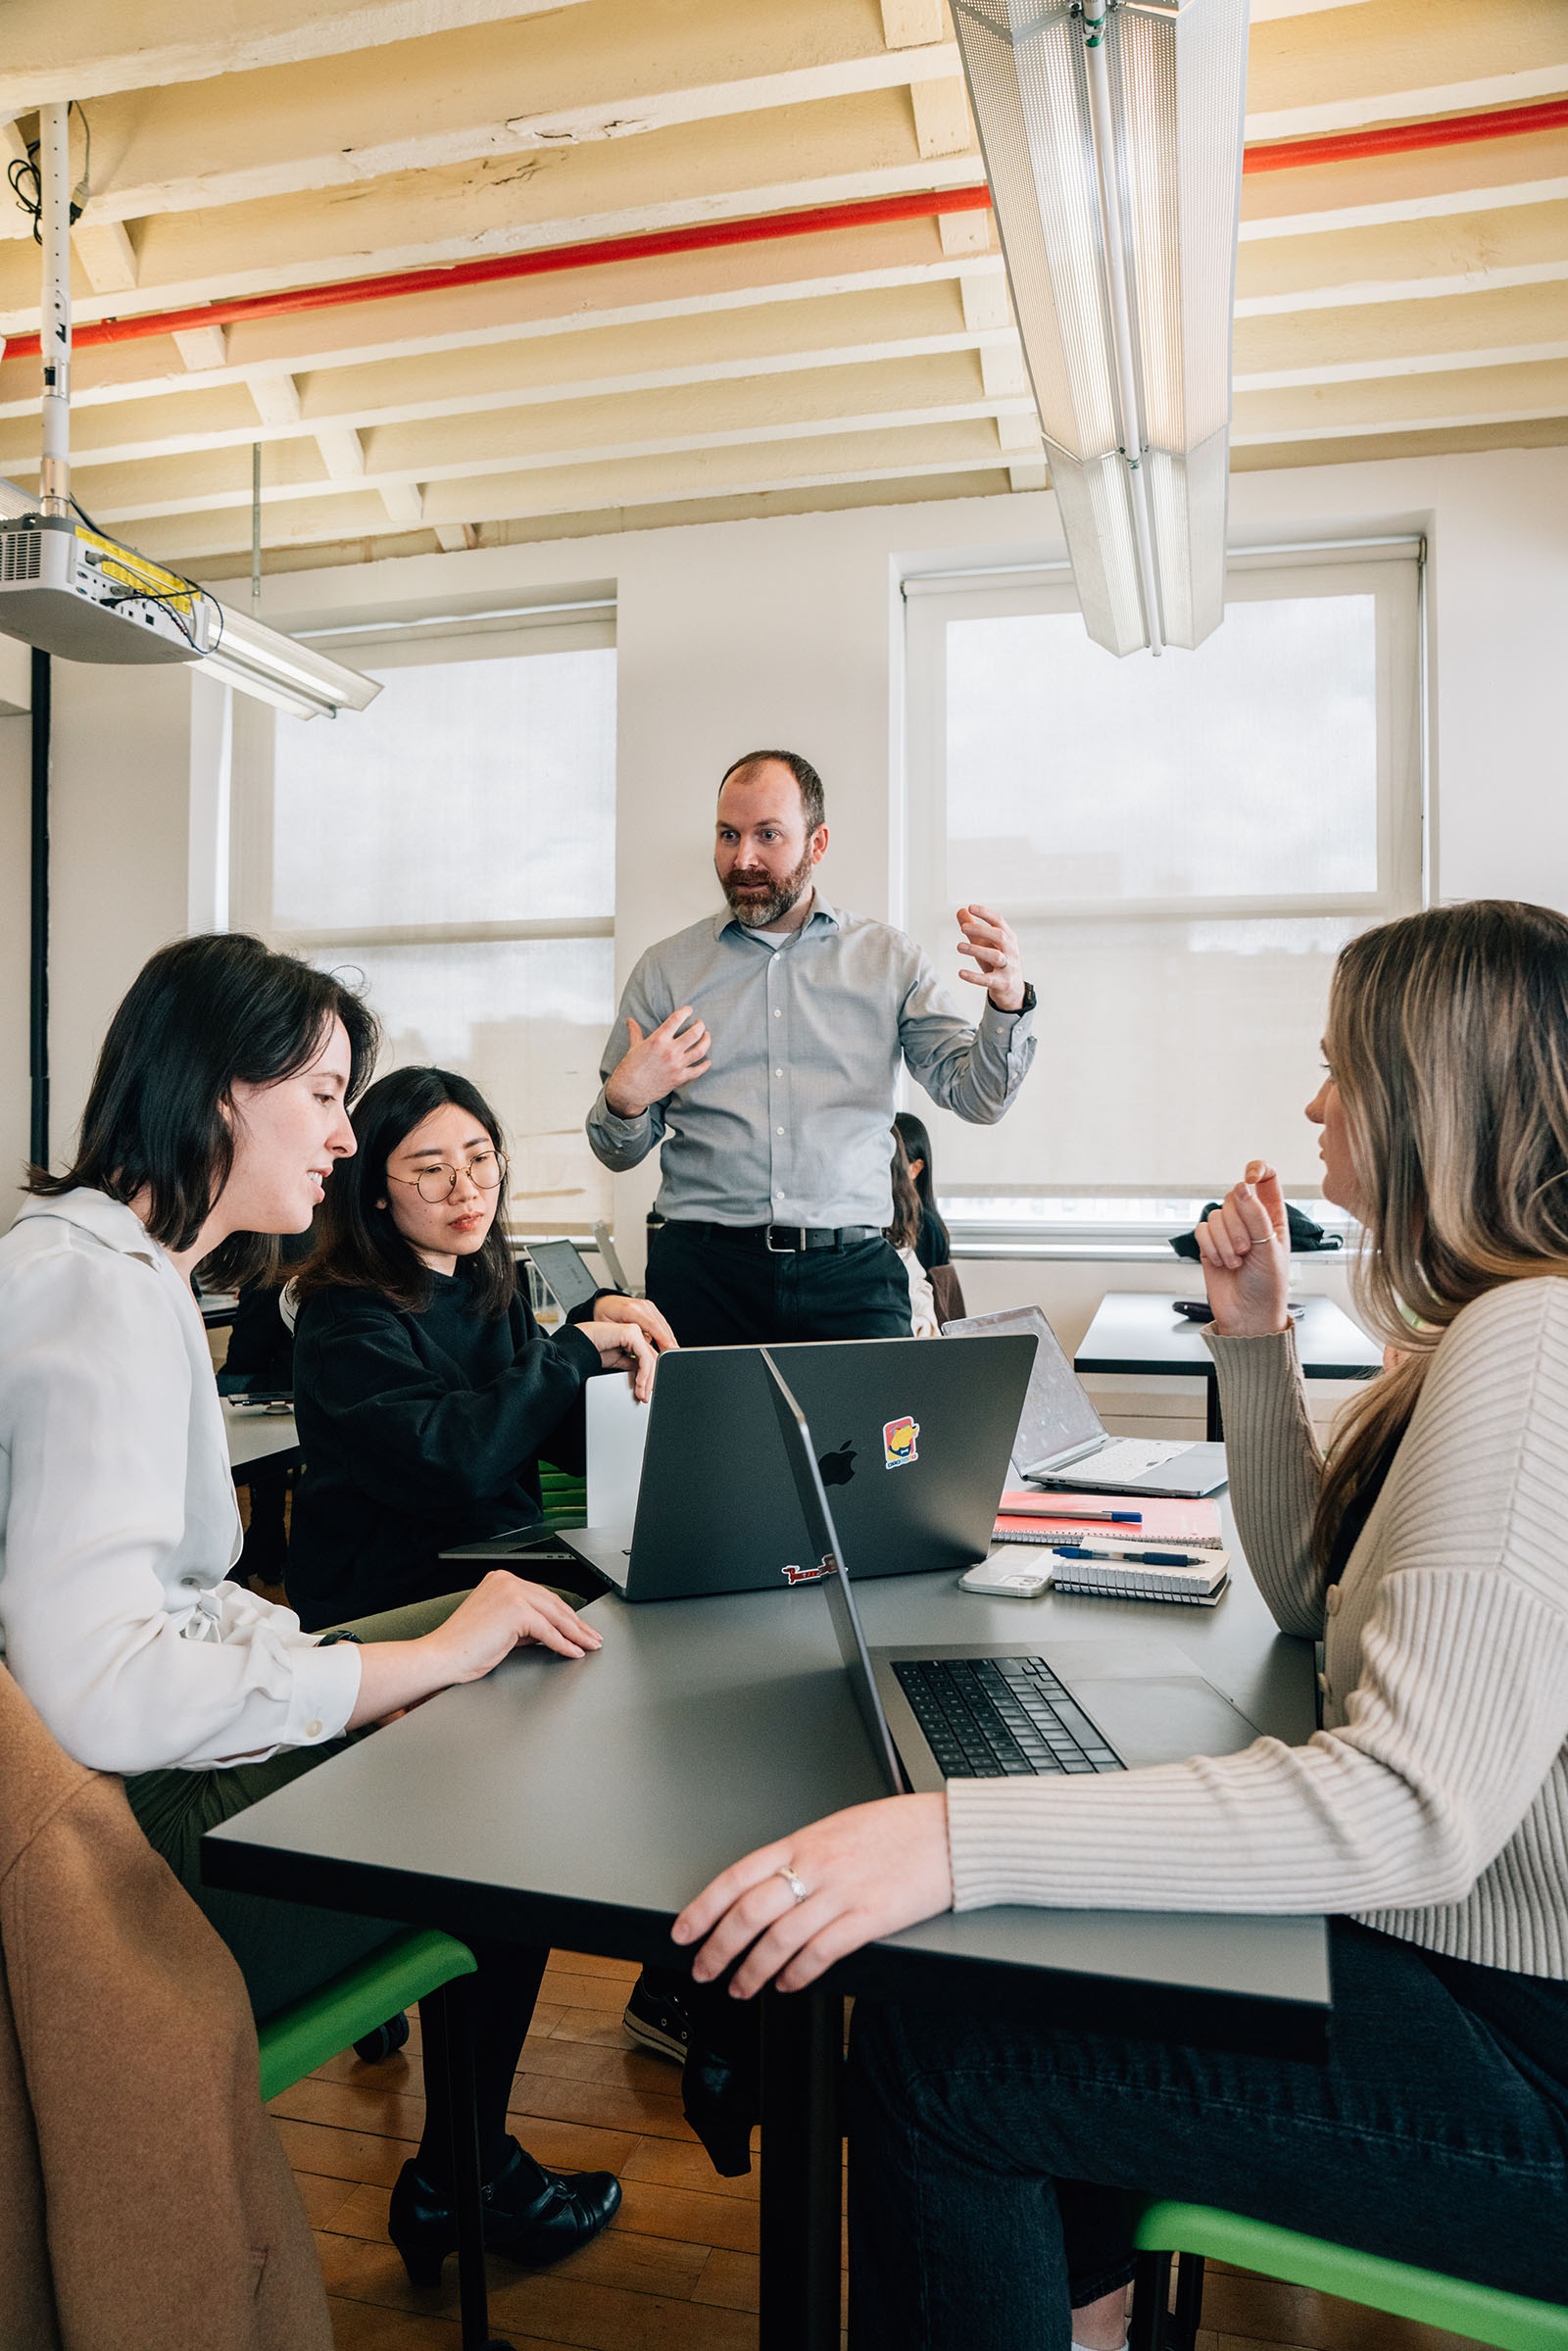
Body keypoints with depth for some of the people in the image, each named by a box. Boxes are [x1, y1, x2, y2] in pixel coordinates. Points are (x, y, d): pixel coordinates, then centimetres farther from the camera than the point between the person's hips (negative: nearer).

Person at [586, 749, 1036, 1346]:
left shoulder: (889, 959, 10)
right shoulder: (666, 970, 10)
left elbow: (977, 1097, 4)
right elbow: (619, 1154, 13)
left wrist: (1008, 1004, -14)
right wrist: (625, 1101, -10)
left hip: (849, 1273, 0)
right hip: (702, 1269, 0)